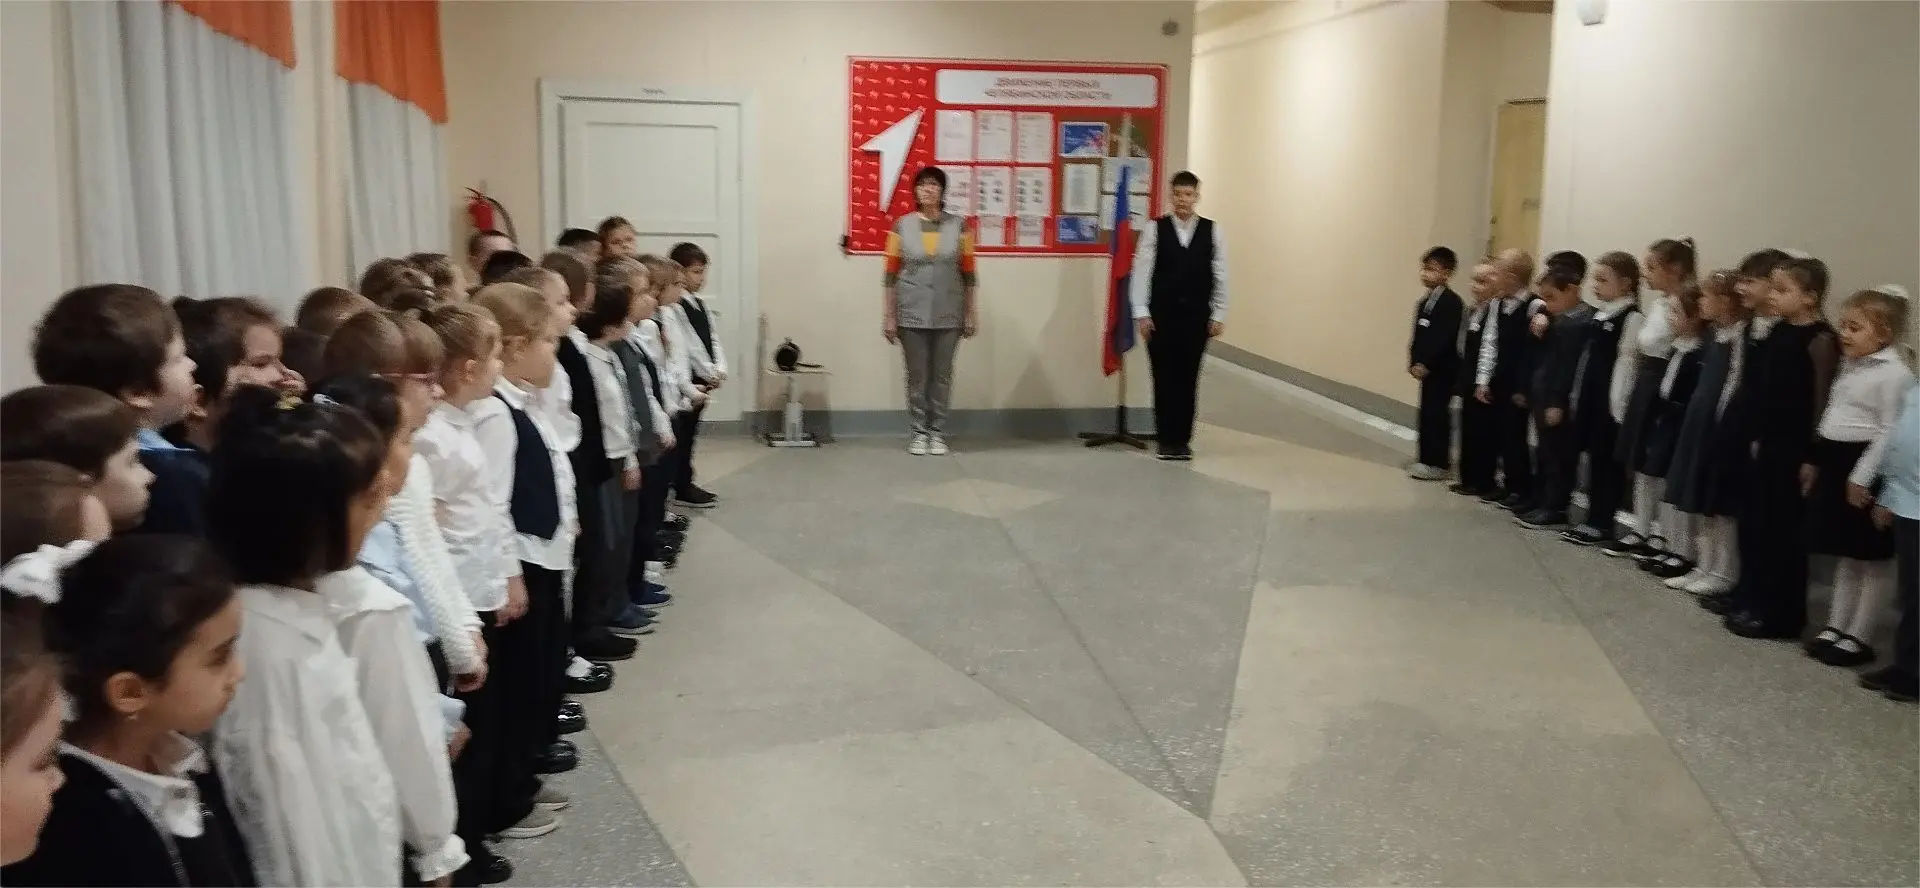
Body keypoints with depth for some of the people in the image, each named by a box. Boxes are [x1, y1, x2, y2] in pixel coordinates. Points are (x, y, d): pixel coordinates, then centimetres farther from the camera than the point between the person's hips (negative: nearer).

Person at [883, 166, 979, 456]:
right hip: (912, 314, 0)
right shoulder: (901, 226, 1)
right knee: (917, 375, 4)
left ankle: (938, 432, 14)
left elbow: (969, 274, 4)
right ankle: (919, 431, 13)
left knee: (942, 375, 6)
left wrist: (972, 314, 2)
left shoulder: (959, 226, 1)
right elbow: (891, 275, 2)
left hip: (948, 315, 0)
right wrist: (887, 316, -1)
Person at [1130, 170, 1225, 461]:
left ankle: (1183, 440, 14)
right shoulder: (1154, 229, -1)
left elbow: (1220, 275, 4)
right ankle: (1165, 440, 12)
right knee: (1164, 377, 3)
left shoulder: (1212, 231, 3)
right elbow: (1141, 271, -2)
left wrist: (1218, 315, 0)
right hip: (1161, 315, -1)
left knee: (1188, 379, 5)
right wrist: (1141, 313, -6)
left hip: (1197, 316, 1)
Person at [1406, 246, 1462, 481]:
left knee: (1437, 414, -5)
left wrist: (1426, 364, -21)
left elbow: (1445, 337, -20)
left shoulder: (1451, 302, -13)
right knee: (1427, 413, 12)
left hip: (1442, 369, -8)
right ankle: (1428, 459, 19)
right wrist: (1414, 362, 3)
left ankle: (1438, 463, 2)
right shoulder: (1425, 301, 14)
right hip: (1427, 367, 8)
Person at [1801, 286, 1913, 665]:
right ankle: (1837, 626, 23)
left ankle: (1859, 637, 9)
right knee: (1845, 556, 15)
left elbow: (1891, 432, -19)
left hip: (1867, 469, -9)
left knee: (1873, 560, 3)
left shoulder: (1894, 374, -15)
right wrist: (1814, 461, 20)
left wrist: (1863, 476, -20)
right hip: (1837, 464, 9)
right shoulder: (1850, 368, 12)